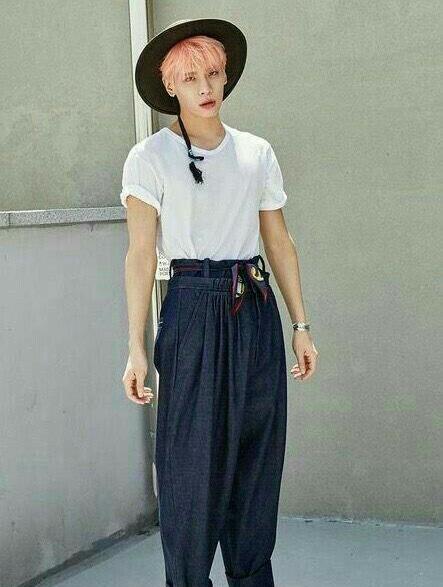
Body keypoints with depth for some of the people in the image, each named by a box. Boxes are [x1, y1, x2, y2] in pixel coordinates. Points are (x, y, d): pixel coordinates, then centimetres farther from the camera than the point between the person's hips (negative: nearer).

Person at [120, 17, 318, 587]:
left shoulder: (257, 153, 9)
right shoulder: (149, 157, -3)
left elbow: (280, 242, 13)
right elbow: (141, 252, -7)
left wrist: (300, 325, 9)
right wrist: (136, 347, -13)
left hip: (257, 312, 4)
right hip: (193, 311, -4)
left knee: (256, 457, 9)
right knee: (192, 463, -3)